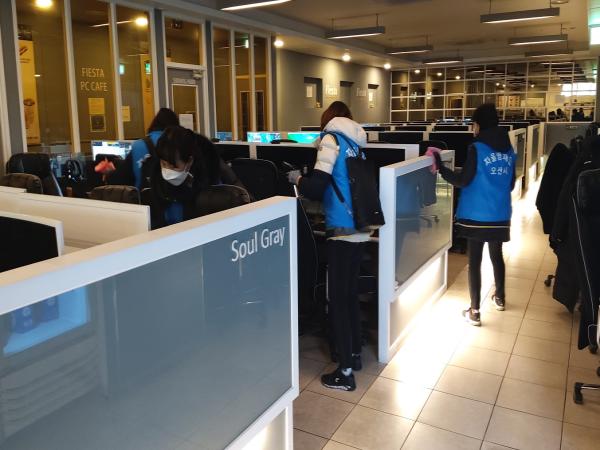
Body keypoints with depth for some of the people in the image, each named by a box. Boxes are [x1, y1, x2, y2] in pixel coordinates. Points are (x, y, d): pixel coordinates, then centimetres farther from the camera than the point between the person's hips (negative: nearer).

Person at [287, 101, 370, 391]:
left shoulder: (331, 138, -7)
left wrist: (298, 179, 3)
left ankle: (345, 373, 8)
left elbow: (317, 186, -16)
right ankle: (354, 354, 34)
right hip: (360, 229, 8)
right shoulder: (355, 143, 14)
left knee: (337, 299, 1)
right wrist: (310, 184, 21)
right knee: (350, 293, 20)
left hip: (342, 231, -8)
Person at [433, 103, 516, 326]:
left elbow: (463, 181, -14)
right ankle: (500, 298, 39)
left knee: (474, 260, 1)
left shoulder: (476, 148, -12)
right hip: (500, 215, 6)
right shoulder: (509, 149, 6)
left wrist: (440, 166, -8)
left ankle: (475, 311, 4)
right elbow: (511, 184, 14)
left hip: (476, 215, -5)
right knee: (496, 255, 22)